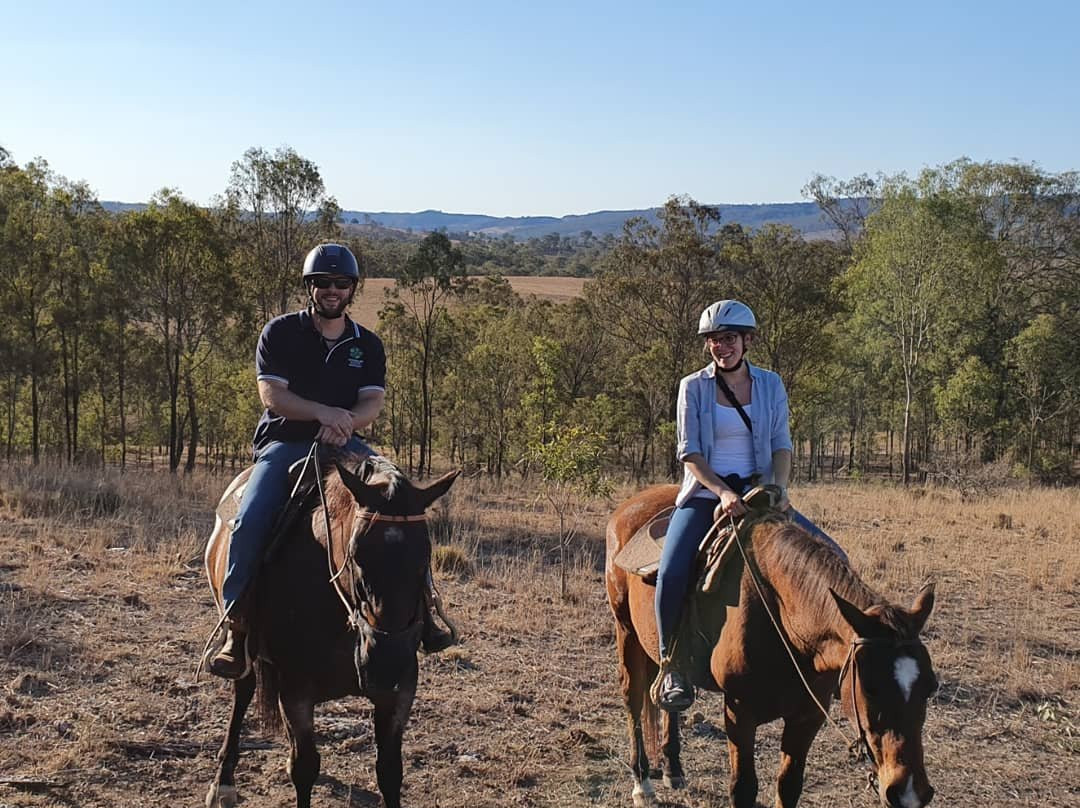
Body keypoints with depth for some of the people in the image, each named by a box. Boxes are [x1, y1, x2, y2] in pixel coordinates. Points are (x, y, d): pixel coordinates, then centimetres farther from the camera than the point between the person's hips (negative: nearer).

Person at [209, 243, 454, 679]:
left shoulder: (367, 345, 11)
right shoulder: (280, 333, 2)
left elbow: (373, 403, 0)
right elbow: (272, 394, -9)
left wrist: (345, 424, -22)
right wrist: (325, 412, -23)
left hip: (345, 445, 3)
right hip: (284, 443, -2)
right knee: (249, 521, -24)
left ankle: (420, 606, -8)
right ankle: (236, 627, -14)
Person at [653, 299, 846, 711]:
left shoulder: (770, 385, 8)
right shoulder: (693, 387, 1)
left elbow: (781, 444, 4)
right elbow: (689, 452, -6)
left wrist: (779, 489, -15)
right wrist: (723, 493, -20)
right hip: (704, 494, -3)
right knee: (671, 573, -27)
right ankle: (671, 665, -9)